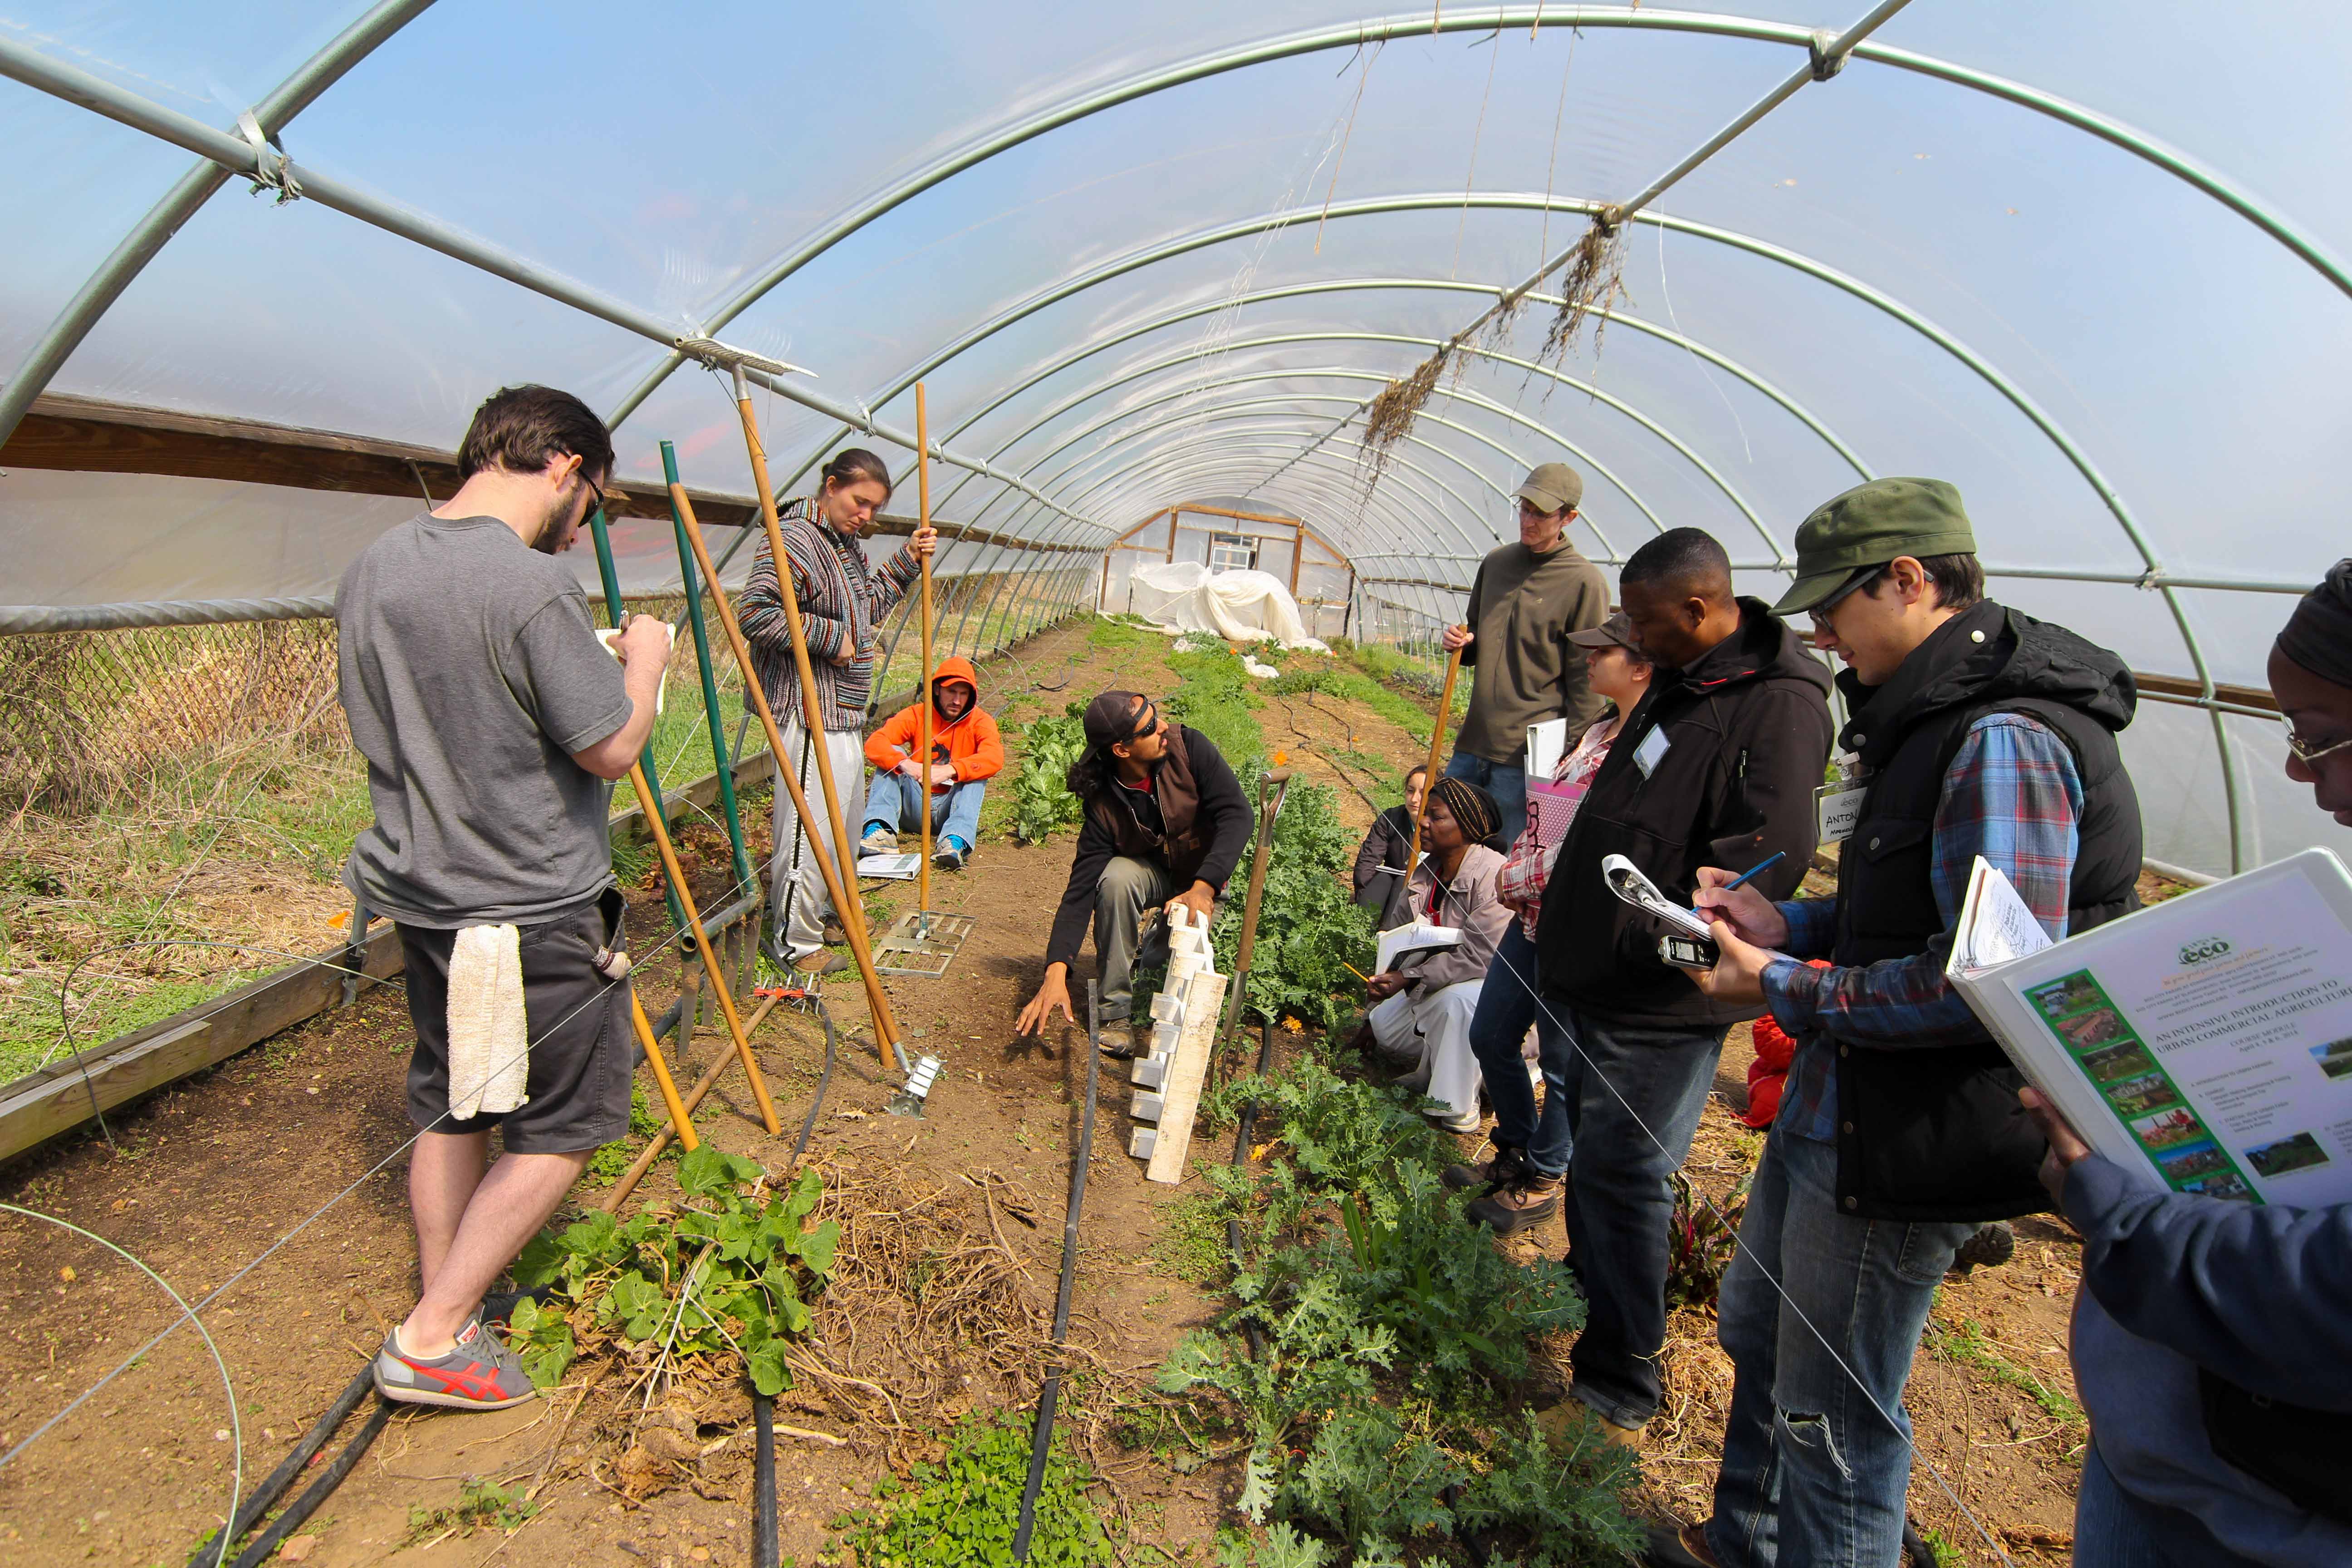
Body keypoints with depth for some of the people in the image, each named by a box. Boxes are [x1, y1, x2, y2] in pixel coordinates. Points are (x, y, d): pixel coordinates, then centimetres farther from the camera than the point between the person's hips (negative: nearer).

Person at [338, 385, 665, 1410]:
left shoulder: (370, 573, 4)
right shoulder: (533, 585, -23)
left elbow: (380, 732, 14)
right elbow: (611, 748, -19)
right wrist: (643, 659, -1)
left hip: (420, 894, 8)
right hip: (531, 913, -8)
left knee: (449, 1108, 21)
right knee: (563, 1126, 9)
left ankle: (443, 1313, 36)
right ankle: (431, 1337, 16)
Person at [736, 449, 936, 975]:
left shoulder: (847, 545, 15)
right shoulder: (794, 539, -16)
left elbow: (869, 606, 28)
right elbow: (754, 612, -26)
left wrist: (907, 562, 18)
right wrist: (829, 636, -21)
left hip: (842, 710, 11)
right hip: (809, 710, -10)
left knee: (841, 814, 22)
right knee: (810, 827, -5)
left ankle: (831, 905, 40)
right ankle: (795, 943, 8)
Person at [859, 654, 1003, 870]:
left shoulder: (980, 721, -5)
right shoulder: (916, 714, -1)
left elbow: (994, 759, -26)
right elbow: (874, 743, -16)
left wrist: (950, 770, -39)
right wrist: (905, 764, -36)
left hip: (951, 807, -1)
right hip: (915, 808, 1)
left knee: (975, 771, -25)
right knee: (893, 757, -16)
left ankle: (956, 841, -47)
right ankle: (880, 831, -35)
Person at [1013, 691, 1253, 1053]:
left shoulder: (1188, 747, -24)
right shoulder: (1104, 805, -23)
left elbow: (1238, 814, -30)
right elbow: (1081, 889, -27)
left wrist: (1204, 886, -45)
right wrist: (1056, 971, -39)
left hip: (1206, 873, 1)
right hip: (1151, 872, 0)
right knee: (1116, 877, -34)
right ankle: (1116, 1013, -20)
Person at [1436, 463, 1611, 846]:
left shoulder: (1585, 582, -9)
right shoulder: (1496, 561, 10)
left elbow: (1586, 683, -8)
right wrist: (1461, 644, 0)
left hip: (1528, 757, -6)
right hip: (1472, 743, 6)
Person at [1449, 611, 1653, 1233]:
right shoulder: (1598, 732, 8)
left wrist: (1519, 879, -12)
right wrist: (1513, 876, 5)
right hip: (1533, 915, 9)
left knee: (1562, 1064, 10)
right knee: (1489, 1037, 19)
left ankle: (1540, 1183, 31)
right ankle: (1515, 1152, 41)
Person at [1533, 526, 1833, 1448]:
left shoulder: (1778, 700, -19)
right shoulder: (1681, 679, 11)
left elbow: (1768, 858, -29)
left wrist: (1644, 939, -29)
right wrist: (1572, 908, 18)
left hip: (1661, 1001, -9)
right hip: (1600, 979, 9)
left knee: (1620, 1173, 1)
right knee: (1592, 1155, 23)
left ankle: (1618, 1390, 19)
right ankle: (1583, 1296, 45)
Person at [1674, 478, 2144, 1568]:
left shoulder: (2004, 741, -23)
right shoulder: (1939, 719, 10)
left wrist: (1785, 989, -19)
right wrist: (1790, 926, 3)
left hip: (1905, 1144, -11)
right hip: (1833, 1108, 11)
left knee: (1833, 1415, 8)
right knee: (1757, 1336, 26)